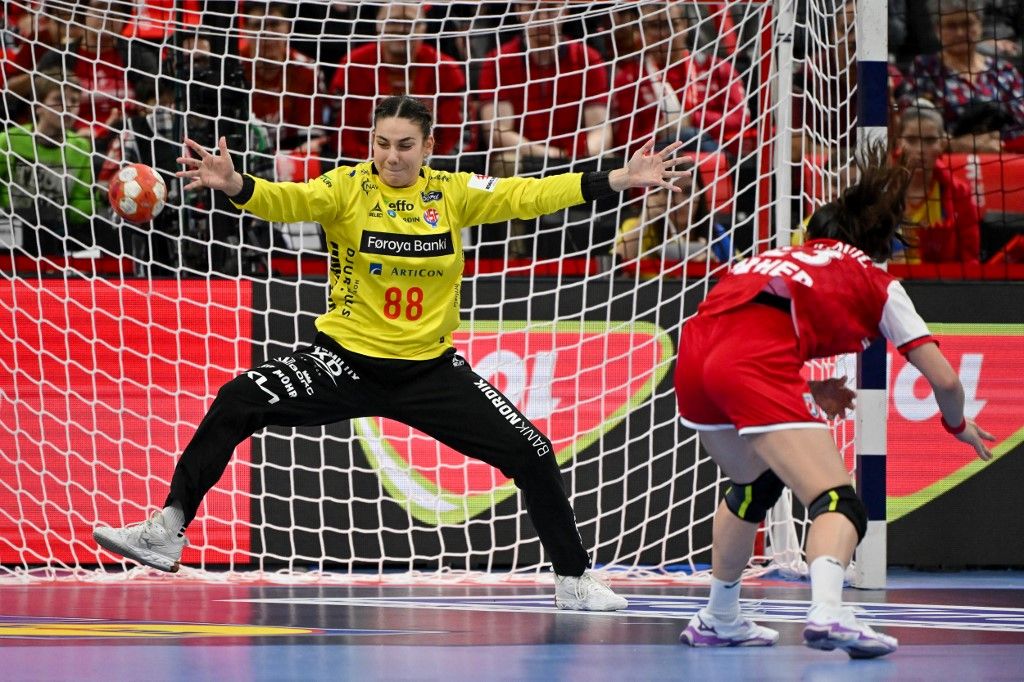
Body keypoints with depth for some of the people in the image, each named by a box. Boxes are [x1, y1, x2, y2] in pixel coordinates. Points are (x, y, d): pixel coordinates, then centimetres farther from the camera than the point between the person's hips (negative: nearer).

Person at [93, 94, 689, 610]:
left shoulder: (452, 193, -1)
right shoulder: (347, 188, -9)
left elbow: (525, 196, -8)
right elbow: (289, 200, -26)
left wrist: (621, 180, -16)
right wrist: (233, 185, -47)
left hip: (431, 370, 2)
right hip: (348, 359, -2)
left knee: (533, 453, -3)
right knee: (236, 404, -20)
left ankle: (574, 580, 16)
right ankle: (167, 533, -13)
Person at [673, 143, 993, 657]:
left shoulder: (780, 258, 35)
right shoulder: (875, 282, 21)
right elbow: (943, 378, 18)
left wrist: (804, 395, 37)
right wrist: (958, 424, 38)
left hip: (694, 357, 6)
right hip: (757, 367, -6)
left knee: (753, 484, 31)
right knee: (836, 500, -11)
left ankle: (719, 620, 41)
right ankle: (827, 611, -39)